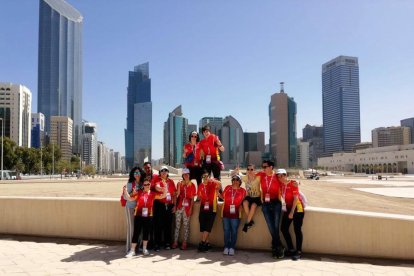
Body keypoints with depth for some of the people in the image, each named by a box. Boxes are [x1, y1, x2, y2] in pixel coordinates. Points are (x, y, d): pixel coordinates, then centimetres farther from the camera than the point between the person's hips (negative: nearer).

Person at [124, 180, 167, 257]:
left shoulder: (153, 194, 3)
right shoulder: (139, 193, 1)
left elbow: (163, 196, 0)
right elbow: (130, 199, -3)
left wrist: (165, 187, -13)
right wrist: (125, 191, -15)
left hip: (148, 216, 2)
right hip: (139, 216, -2)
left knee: (146, 232, 12)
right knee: (136, 232, 0)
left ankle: (144, 249, 28)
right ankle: (132, 250, 7)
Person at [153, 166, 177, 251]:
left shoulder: (171, 181, 11)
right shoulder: (158, 180, 2)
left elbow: (174, 194, 13)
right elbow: (157, 188, -21)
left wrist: (174, 205, 6)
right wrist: (163, 189, -42)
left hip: (169, 206, 3)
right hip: (159, 205, -3)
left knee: (168, 225, 6)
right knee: (158, 225, -2)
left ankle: (167, 243, 16)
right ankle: (157, 244, 5)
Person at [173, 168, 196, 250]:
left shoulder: (192, 185, 3)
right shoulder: (179, 184, 9)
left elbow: (192, 198, 1)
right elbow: (177, 195, 0)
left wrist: (190, 208, -6)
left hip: (187, 207, -2)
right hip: (179, 206, 2)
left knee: (186, 225, 2)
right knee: (177, 225, 4)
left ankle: (184, 243, 7)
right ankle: (175, 242, 9)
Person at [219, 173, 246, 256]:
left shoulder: (242, 190, 0)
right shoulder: (227, 188, 4)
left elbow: (242, 202, 4)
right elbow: (223, 197, 14)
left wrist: (240, 211, -5)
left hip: (235, 214, -1)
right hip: (226, 213, 2)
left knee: (234, 231, 3)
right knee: (226, 230, 6)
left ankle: (232, 247, 11)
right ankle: (226, 247, 14)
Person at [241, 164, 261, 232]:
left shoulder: (258, 178, -12)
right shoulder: (245, 178, -4)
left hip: (257, 197, -2)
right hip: (248, 196, 3)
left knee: (253, 205, -33)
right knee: (245, 203, -31)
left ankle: (247, 223, -21)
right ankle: (251, 221, -18)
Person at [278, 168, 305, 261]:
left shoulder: (293, 183, -13)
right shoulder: (281, 185, 2)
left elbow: (296, 198, -15)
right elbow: (281, 196, 10)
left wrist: (292, 212, -17)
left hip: (297, 208, -6)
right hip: (288, 207, 6)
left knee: (297, 230, -6)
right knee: (284, 228, 5)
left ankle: (298, 252, 3)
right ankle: (291, 249, 18)